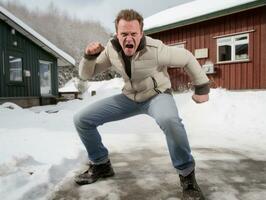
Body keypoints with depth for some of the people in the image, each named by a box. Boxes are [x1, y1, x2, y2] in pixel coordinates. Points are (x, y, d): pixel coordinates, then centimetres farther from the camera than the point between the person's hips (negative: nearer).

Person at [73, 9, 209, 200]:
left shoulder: (155, 49, -26)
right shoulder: (111, 48, -12)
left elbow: (187, 58, -11)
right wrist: (89, 56, -23)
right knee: (82, 120, -5)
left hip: (157, 95, -4)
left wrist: (202, 87, -4)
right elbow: (86, 74, -2)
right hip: (130, 98, 5)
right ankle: (101, 165, 15)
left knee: (170, 120, -43)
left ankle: (187, 175, -16)